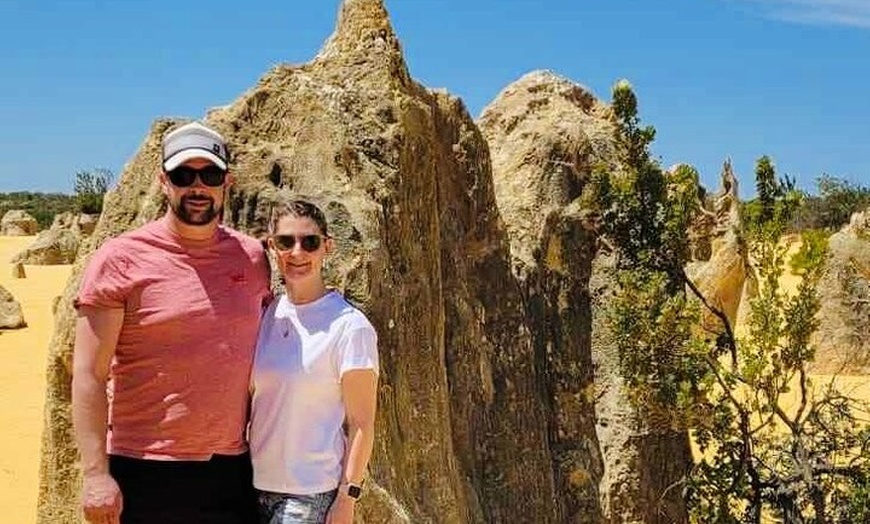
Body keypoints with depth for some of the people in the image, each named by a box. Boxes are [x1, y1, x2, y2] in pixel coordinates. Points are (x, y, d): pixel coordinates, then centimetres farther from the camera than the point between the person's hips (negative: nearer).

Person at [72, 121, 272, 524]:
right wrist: (95, 474, -14)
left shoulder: (252, 257, 5)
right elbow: (89, 375, -9)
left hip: (232, 470, 4)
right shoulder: (121, 259, -6)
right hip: (144, 474, -4)